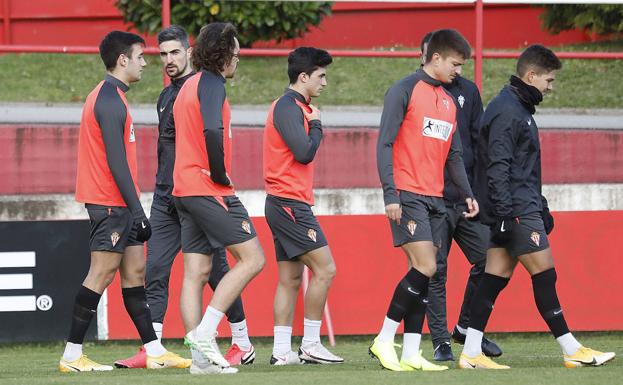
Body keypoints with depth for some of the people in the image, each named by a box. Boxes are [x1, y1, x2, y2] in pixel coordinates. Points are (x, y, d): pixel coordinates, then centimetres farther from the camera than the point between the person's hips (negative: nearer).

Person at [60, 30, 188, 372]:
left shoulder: (109, 96, 17)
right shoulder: (110, 100, -15)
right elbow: (116, 161, -20)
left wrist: (135, 210, 20)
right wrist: (137, 210, -20)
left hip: (118, 205, 10)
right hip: (112, 202, -10)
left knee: (135, 271, 9)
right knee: (102, 273, -8)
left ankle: (154, 352, 10)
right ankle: (72, 355, -6)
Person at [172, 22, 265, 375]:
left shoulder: (189, 86, 20)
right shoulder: (212, 84, -10)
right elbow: (212, 130, -26)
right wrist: (220, 174, -15)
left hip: (185, 189, 10)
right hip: (210, 189, -10)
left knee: (196, 272, 5)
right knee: (252, 258, -6)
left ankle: (201, 357, 2)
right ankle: (204, 332, -13)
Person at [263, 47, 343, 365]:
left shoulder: (294, 107, 18)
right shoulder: (288, 107, -13)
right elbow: (305, 153, -20)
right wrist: (316, 125, -7)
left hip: (286, 204, 10)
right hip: (290, 204, -10)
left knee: (290, 278, 8)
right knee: (325, 269, -10)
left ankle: (281, 351, 7)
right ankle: (310, 346, -8)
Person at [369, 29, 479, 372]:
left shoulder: (449, 102, 18)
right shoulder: (405, 90, -5)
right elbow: (385, 144, -9)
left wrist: (467, 194, 10)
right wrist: (390, 194, -16)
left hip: (435, 200, 8)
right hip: (407, 196, -7)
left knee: (424, 274, 3)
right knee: (425, 268, -16)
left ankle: (411, 353, 4)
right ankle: (384, 341, -7)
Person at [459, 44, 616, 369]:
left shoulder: (517, 108, 19)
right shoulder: (507, 112, -13)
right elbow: (497, 168, -20)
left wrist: (541, 209, 27)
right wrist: (504, 215, -24)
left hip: (524, 207, 10)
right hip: (515, 210, -10)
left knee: (496, 277, 6)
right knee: (544, 274, -6)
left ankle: (471, 354, 4)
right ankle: (572, 351, -3)